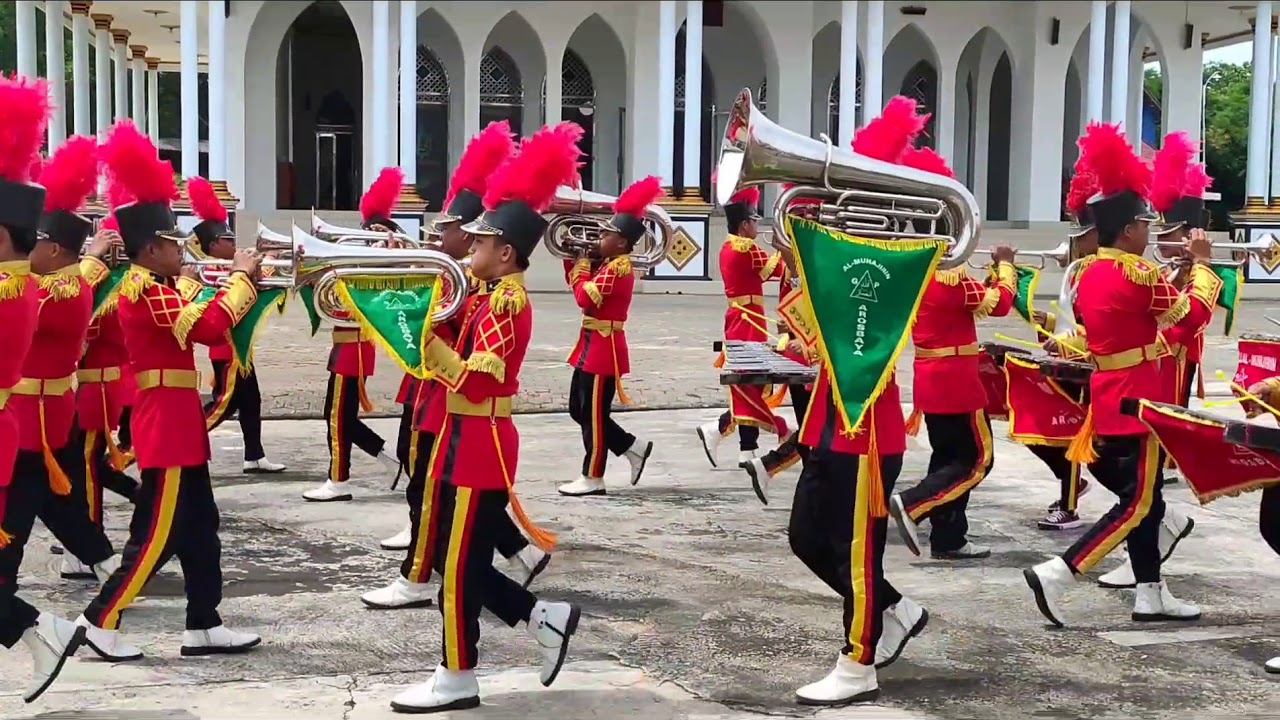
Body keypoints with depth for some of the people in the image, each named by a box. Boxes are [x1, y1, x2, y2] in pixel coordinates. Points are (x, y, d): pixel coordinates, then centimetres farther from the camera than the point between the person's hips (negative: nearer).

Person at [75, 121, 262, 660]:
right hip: (168, 428, -10)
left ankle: (203, 626, 15)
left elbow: (205, 324, 20)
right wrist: (240, 275, -14)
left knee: (199, 528, 11)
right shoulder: (147, 292, -17)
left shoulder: (152, 289, 15)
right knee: (158, 532, -5)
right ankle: (100, 620, 3)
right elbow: (210, 326, -27)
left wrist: (248, 282, 10)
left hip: (176, 427, 10)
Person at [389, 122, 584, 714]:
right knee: (457, 559, 15)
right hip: (474, 444, 10)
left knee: (460, 565, -1)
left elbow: (474, 382, -25)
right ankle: (546, 618, 21)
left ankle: (458, 679, 9)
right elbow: (466, 363, 13)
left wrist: (427, 335, -25)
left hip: (481, 447, -10)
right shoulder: (497, 298, 14)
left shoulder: (505, 303, -17)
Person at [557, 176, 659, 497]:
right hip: (593, 346, 10)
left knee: (594, 414, -2)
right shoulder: (608, 265, 12)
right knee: (579, 410, 16)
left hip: (604, 348, -10)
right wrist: (571, 257, 10)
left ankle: (593, 478, 7)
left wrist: (581, 265, -11)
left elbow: (584, 298, -24)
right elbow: (582, 288, 20)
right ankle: (634, 447, 23)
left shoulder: (617, 268, -18)